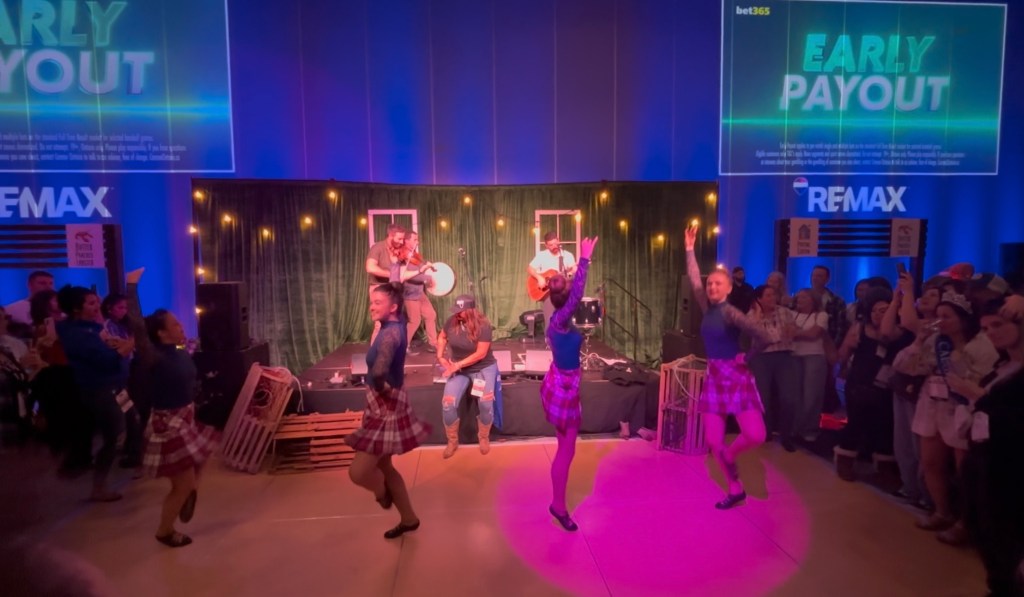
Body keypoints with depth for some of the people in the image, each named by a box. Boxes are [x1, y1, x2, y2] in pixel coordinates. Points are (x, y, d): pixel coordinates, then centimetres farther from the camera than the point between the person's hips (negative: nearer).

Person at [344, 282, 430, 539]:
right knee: (383, 467, 20)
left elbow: (379, 372, -41)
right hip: (382, 408, 10)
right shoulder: (396, 324, 1)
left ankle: (383, 492, 28)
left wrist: (382, 389, -24)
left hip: (387, 409, -10)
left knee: (358, 472, -5)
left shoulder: (390, 334, -26)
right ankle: (409, 519, 36)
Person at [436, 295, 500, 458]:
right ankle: (452, 442, 8)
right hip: (458, 369, 3)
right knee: (447, 404, -16)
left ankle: (484, 438, 7)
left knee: (486, 403, -23)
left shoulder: (483, 326, -20)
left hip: (484, 368, -3)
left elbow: (481, 354, -21)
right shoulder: (452, 321, -8)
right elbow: (442, 337, 11)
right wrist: (440, 356, -4)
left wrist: (458, 365, -22)